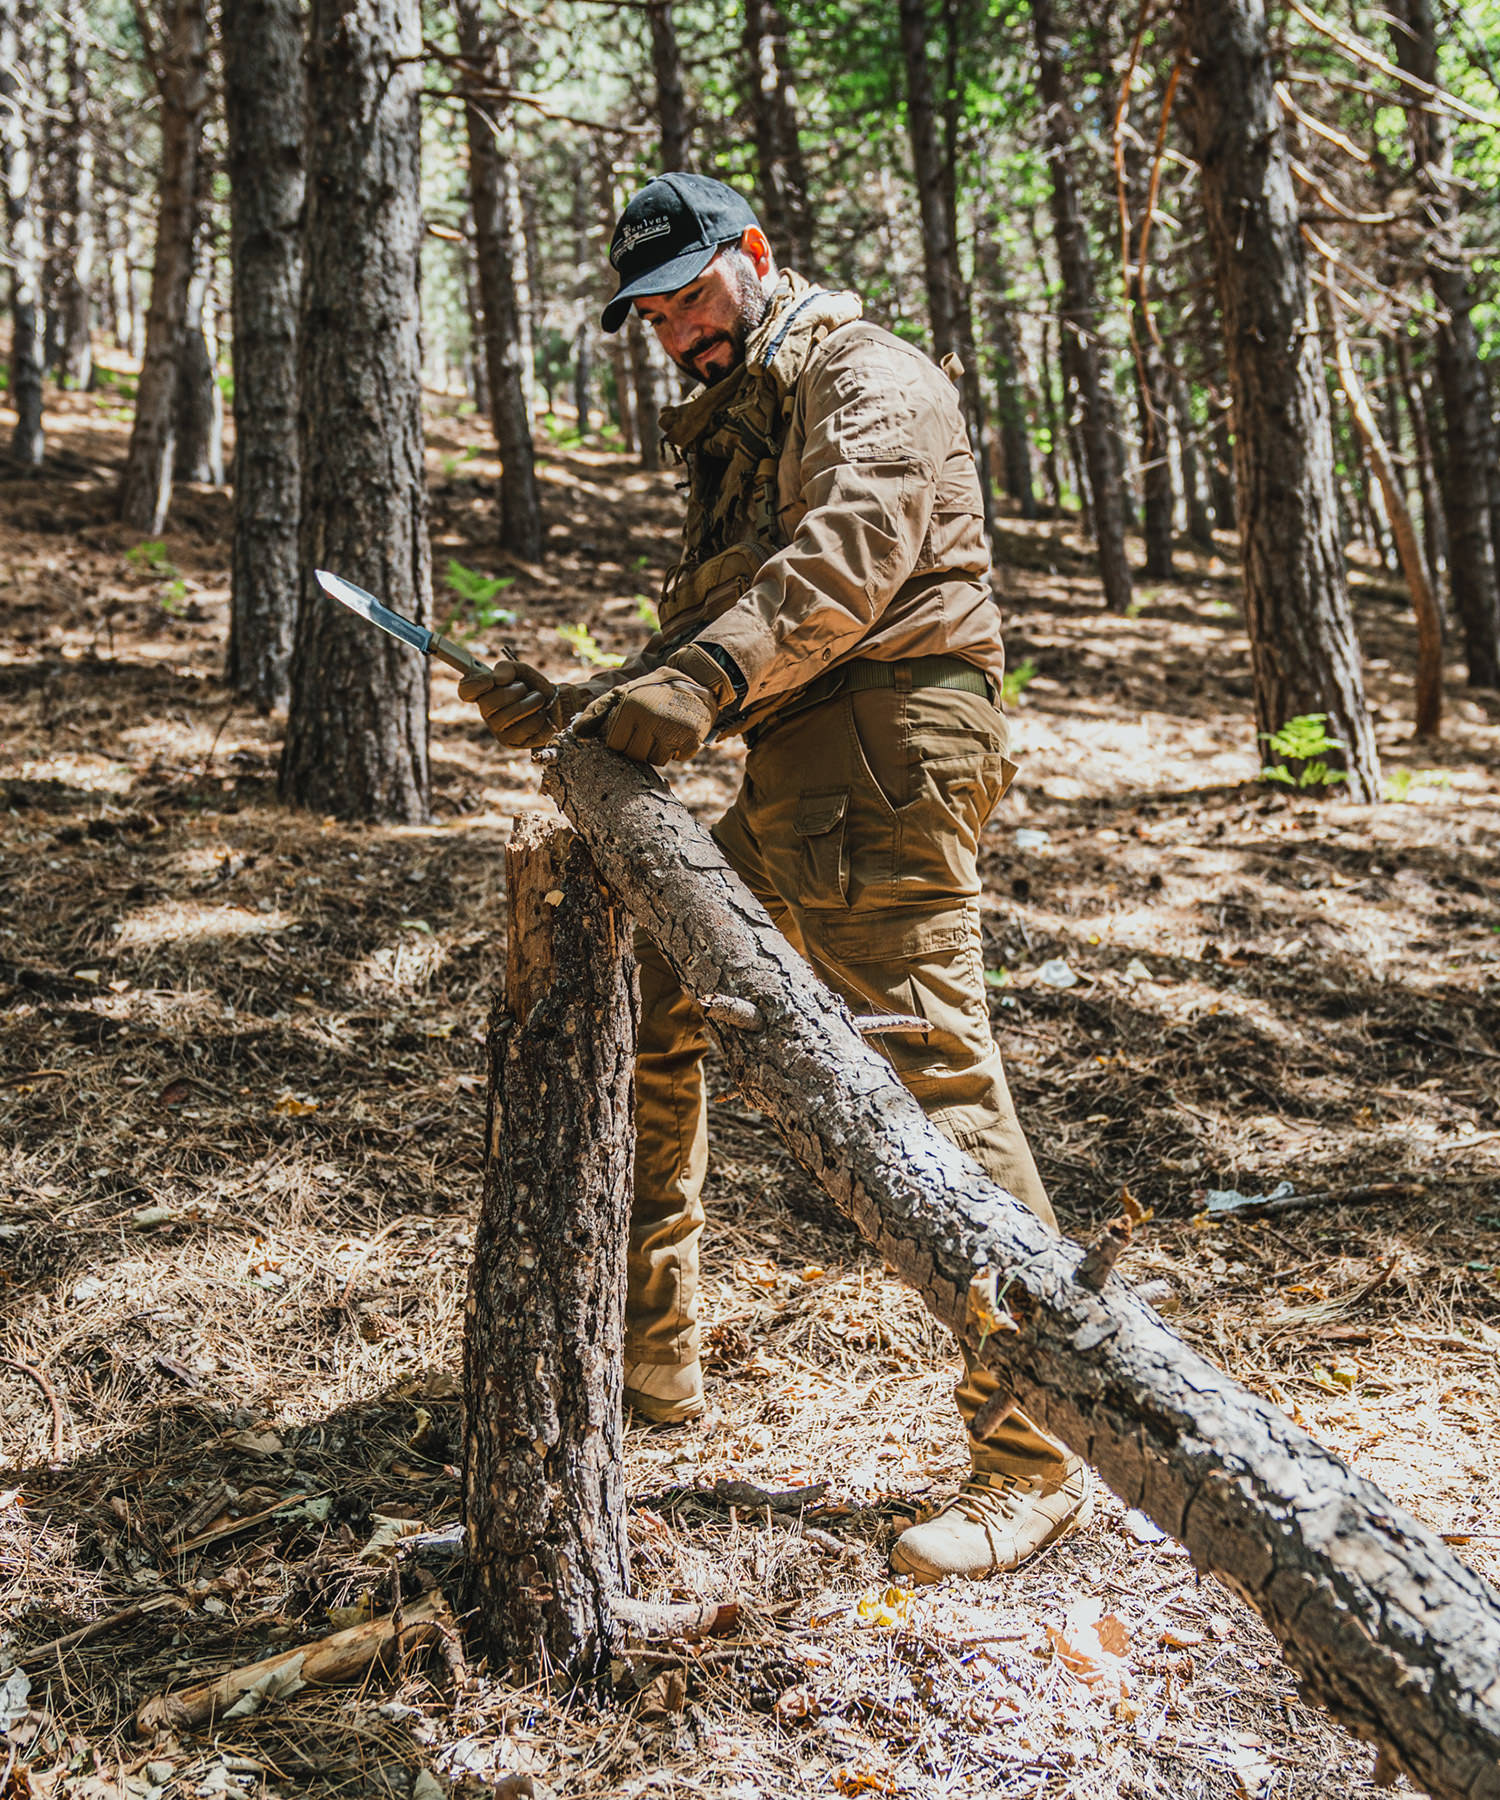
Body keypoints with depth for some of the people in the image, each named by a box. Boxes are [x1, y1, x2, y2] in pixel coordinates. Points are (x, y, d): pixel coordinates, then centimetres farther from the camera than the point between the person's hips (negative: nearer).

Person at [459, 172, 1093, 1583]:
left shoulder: (866, 378, -1)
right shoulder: (731, 433, 28)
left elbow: (851, 552, -21)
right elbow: (709, 629, 23)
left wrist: (709, 676, -34)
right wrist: (580, 710, 8)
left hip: (881, 762, -10)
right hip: (791, 788, 10)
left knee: (932, 1081, -14)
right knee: (646, 1008, 15)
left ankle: (1036, 1461, -8)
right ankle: (649, 1352, 27)